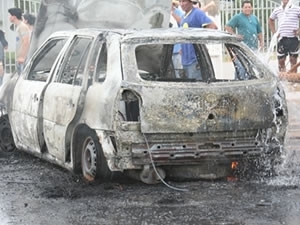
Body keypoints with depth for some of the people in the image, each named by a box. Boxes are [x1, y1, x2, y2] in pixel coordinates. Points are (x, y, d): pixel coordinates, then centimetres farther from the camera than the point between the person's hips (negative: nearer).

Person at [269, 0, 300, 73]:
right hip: (282, 39, 3)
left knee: (293, 60, 1)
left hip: (293, 39, -3)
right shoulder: (277, 10, 9)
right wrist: (274, 32, 13)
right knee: (281, 61, 5)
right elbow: (271, 20, 25)